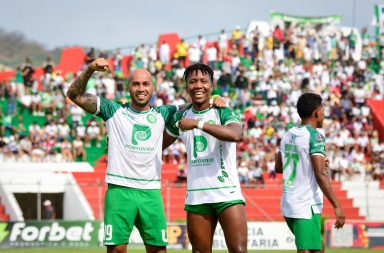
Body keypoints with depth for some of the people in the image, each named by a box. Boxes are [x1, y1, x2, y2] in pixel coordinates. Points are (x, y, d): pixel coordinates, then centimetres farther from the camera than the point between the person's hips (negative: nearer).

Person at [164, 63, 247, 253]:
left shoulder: (223, 113, -4)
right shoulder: (181, 117, 12)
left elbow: (235, 134, -27)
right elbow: (160, 144, 29)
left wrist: (198, 124, -27)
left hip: (227, 193, -5)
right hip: (196, 197, 5)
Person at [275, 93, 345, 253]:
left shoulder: (288, 135, 11)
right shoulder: (314, 136, -13)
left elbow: (278, 167, 23)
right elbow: (320, 175, -20)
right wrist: (337, 206, -18)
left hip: (288, 204, 9)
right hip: (307, 207, -9)